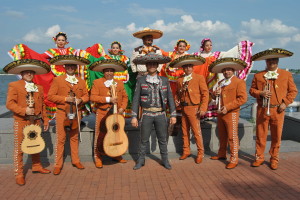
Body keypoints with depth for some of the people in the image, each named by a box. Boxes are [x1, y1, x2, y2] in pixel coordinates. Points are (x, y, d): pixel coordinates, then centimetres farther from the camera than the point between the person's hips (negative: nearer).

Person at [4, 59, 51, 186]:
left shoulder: (39, 88, 14)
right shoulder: (14, 85, -2)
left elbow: (42, 105, 16)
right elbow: (9, 103, -10)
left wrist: (45, 119, 12)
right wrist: (24, 111, -21)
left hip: (36, 120, 5)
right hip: (21, 121, -5)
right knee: (19, 147, -1)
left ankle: (37, 166, 31)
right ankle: (19, 174, 8)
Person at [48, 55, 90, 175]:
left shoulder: (81, 81, 11)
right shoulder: (57, 80, -1)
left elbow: (86, 95, 15)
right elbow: (50, 96, -5)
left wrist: (80, 100, -7)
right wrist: (65, 99, -16)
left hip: (76, 113, 4)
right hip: (62, 113, -3)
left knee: (74, 138, 13)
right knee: (60, 139, -3)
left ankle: (76, 161, 24)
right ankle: (58, 164, 6)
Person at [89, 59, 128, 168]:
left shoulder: (120, 83, 12)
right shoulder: (97, 82, 0)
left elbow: (125, 97, 14)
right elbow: (93, 97, -10)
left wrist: (122, 108, -4)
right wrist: (108, 99, -18)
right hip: (102, 113, -3)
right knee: (100, 136, 0)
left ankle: (116, 155, 28)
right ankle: (98, 158, 14)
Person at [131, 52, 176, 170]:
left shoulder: (164, 80, 7)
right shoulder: (141, 81, 2)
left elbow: (170, 98, 7)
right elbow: (136, 99, 0)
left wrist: (173, 115, 2)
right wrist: (134, 116, -6)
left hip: (161, 114, 1)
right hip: (147, 114, -1)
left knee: (163, 139, 10)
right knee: (144, 140, 8)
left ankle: (165, 160, 25)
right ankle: (141, 160, 23)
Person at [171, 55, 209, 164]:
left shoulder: (199, 78, -2)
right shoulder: (180, 80, 10)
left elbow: (205, 93, -5)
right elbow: (178, 93, 22)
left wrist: (203, 108, -12)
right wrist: (176, 100, 0)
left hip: (193, 108, -5)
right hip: (183, 109, 5)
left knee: (196, 132, -2)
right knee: (185, 131, 12)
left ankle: (200, 153, 12)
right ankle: (186, 151, 26)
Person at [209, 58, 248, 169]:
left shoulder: (239, 82, -7)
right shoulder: (220, 83, 17)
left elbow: (242, 98, -16)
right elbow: (215, 97, 22)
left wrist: (228, 107, -19)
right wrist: (215, 94, -4)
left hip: (231, 113, -7)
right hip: (220, 113, 7)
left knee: (232, 137, -4)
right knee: (222, 136, 17)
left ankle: (234, 159, 3)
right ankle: (221, 154, 30)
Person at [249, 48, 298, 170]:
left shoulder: (286, 75, 6)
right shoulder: (258, 76, 7)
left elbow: (293, 91, 8)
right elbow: (252, 90, 9)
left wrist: (285, 103, -5)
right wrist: (260, 93, -11)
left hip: (278, 110, 0)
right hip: (262, 110, 0)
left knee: (276, 136, 6)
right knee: (260, 135, 5)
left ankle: (274, 159, 21)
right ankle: (259, 157, 19)